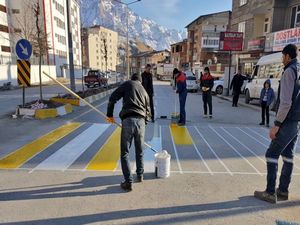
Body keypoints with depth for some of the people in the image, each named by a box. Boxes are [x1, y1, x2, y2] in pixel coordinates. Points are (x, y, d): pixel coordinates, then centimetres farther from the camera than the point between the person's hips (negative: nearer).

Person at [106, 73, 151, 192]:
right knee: (139, 151, 22)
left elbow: (112, 98, 3)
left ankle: (128, 182, 7)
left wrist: (110, 114, 13)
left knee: (124, 153, 6)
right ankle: (140, 175, 37)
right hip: (141, 121, 4)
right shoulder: (144, 91, 25)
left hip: (128, 120, -4)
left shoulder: (127, 84, 12)